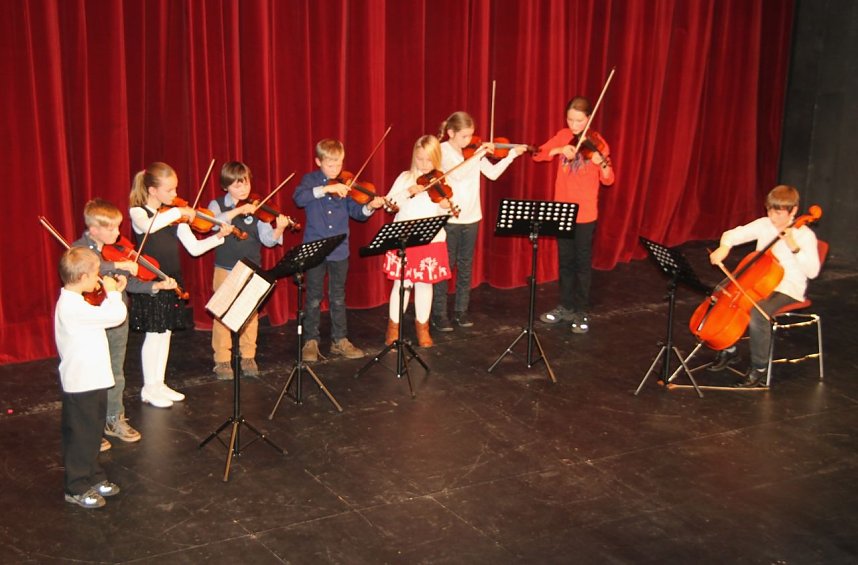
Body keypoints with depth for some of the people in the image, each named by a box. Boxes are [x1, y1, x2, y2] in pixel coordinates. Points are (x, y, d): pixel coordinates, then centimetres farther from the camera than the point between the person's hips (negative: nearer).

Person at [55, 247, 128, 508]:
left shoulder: (72, 302, 7)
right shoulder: (73, 307, -26)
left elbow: (105, 315, 20)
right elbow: (115, 316, -28)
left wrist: (113, 293, 9)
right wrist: (113, 292, -12)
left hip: (91, 380, 10)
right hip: (82, 384, -10)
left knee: (92, 435, 21)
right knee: (81, 437, 4)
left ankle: (94, 478, 35)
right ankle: (77, 489, 17)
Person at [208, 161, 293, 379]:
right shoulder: (218, 205, 0)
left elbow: (268, 239, -5)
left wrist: (279, 229, -25)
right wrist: (238, 210, -29)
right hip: (225, 270, -1)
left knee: (250, 314, 5)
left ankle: (248, 357, 18)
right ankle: (222, 360, 10)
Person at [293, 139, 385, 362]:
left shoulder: (346, 184, 5)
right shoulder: (311, 180, -2)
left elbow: (356, 212, -1)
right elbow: (299, 198, -22)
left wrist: (369, 207, -22)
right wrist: (327, 188, -30)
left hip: (339, 250, 2)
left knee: (338, 298, 12)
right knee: (314, 298, 6)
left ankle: (340, 340, 21)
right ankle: (311, 341, 17)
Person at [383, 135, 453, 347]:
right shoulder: (405, 178, 0)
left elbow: (444, 211, -1)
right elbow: (389, 203, -7)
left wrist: (446, 206, -23)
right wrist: (409, 192, -20)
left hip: (431, 240, 1)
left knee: (425, 283, 8)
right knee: (402, 283, 3)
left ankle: (422, 327, 22)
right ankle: (393, 327, 16)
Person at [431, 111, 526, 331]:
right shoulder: (442, 151, -11)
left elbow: (492, 173, 2)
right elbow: (458, 173, -27)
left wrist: (511, 154, -6)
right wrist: (480, 154, -26)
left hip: (471, 218, 5)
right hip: (449, 218, -5)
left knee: (465, 267, 12)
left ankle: (461, 310, 24)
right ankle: (439, 313, 11)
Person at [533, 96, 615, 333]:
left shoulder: (597, 142, -10)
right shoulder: (563, 136, 3)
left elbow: (608, 180, -15)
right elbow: (538, 154, -3)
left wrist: (603, 163, -37)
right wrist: (559, 150, -19)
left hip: (585, 213, -4)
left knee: (582, 263, 4)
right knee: (565, 262, 15)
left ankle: (582, 313, 14)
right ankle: (565, 307, 27)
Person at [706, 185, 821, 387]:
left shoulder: (804, 235, -13)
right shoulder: (764, 225, 2)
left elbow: (812, 271, -20)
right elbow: (734, 234, 4)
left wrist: (795, 248, -31)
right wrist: (724, 247, -18)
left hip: (787, 290, -6)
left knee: (758, 313, -33)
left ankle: (759, 369, -15)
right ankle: (729, 351, 11)